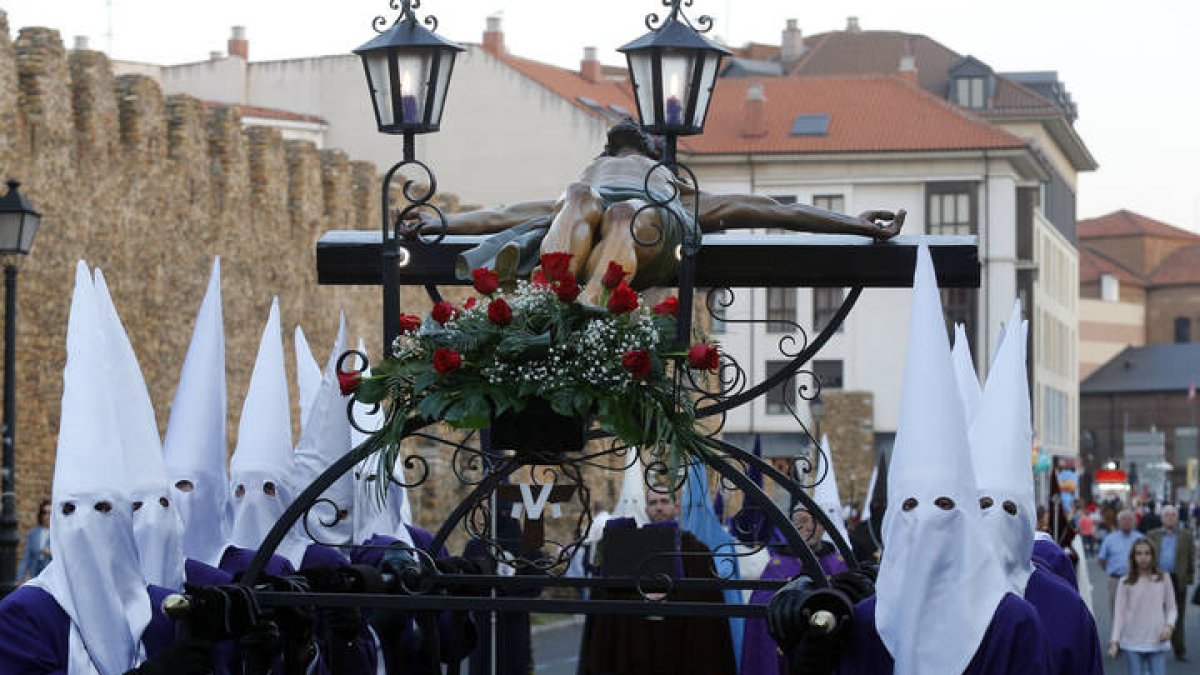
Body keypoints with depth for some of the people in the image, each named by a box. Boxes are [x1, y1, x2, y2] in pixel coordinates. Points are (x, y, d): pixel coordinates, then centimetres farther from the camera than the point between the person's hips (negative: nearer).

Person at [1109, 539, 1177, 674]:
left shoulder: (1163, 578, 3)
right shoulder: (1126, 582, 0)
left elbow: (1171, 608, 8)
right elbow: (1119, 613, 0)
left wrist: (1169, 625, -11)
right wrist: (1115, 641, -6)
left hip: (1157, 643, 0)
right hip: (1133, 643, 0)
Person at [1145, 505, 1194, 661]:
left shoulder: (1186, 536, 7)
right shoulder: (1153, 535, 9)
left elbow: (1191, 559, 4)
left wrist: (1189, 577, -3)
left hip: (1178, 580, -1)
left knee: (1178, 617, 3)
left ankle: (1179, 650, 8)